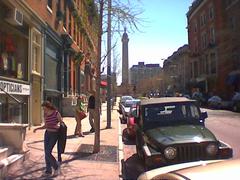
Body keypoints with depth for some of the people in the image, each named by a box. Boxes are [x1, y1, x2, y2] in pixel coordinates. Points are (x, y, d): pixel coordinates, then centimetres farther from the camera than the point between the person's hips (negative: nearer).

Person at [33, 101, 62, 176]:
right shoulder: (45, 115, 2)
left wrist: (58, 126, -28)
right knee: (46, 153, 5)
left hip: (54, 135, -6)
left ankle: (56, 167, 11)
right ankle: (48, 171, 18)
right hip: (47, 134, 6)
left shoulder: (56, 113, -15)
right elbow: (45, 126, 12)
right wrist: (37, 128, -1)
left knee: (48, 153, -11)